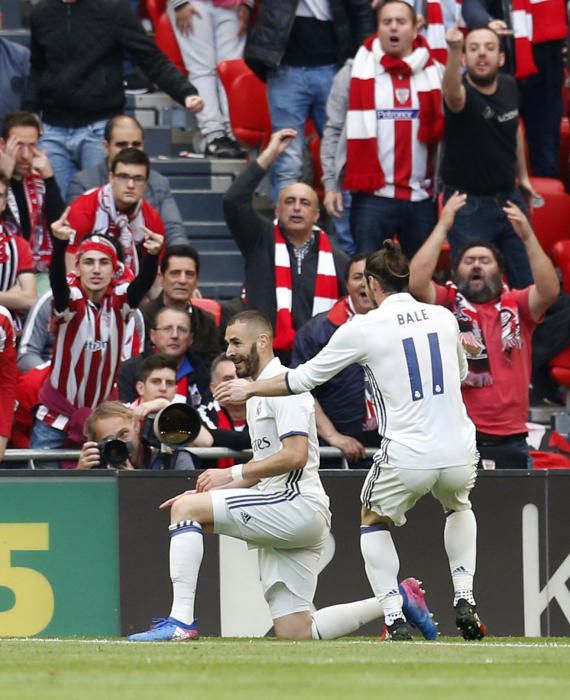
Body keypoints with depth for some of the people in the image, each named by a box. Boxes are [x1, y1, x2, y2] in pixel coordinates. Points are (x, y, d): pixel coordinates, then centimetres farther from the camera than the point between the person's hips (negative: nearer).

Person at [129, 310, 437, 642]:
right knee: (294, 633, 4)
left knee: (186, 509, -17)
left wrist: (231, 473, -17)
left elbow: (295, 456, -20)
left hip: (297, 503, -10)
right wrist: (212, 491, 15)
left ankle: (181, 621, -22)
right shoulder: (257, 393, 23)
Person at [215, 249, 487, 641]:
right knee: (458, 506, 35)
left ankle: (396, 620, 11)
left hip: (407, 458, -3)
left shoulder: (363, 329, -4)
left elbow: (304, 378, 5)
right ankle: (465, 601, 19)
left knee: (374, 521, 24)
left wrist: (250, 389, 21)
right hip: (459, 455, 3)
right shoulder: (444, 318, 8)